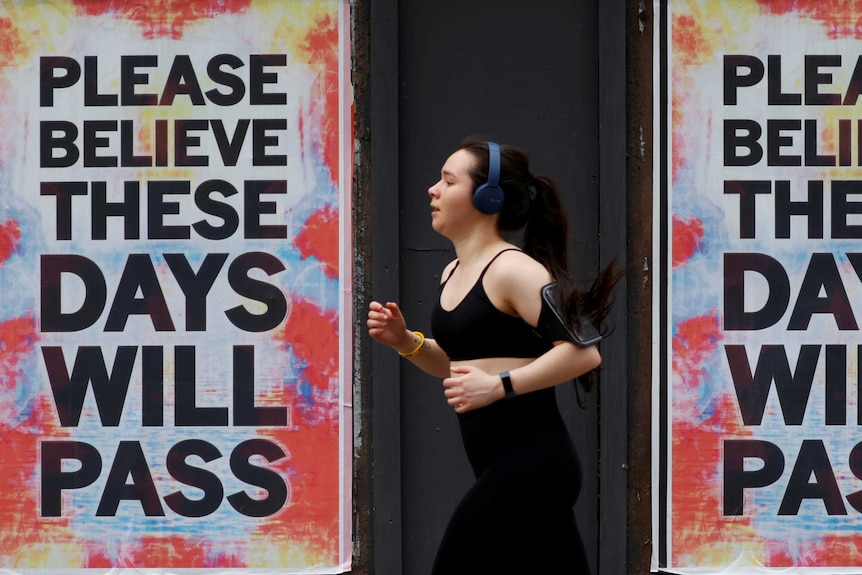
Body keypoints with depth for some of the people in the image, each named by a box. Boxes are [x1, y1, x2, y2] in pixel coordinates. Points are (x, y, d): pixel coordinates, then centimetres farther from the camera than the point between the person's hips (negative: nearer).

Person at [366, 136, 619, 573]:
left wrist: (499, 386, -25)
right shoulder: (454, 273, 14)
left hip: (530, 463, -9)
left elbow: (583, 352, -22)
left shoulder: (511, 269, -13)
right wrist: (404, 340, 11)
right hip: (506, 468, 9)